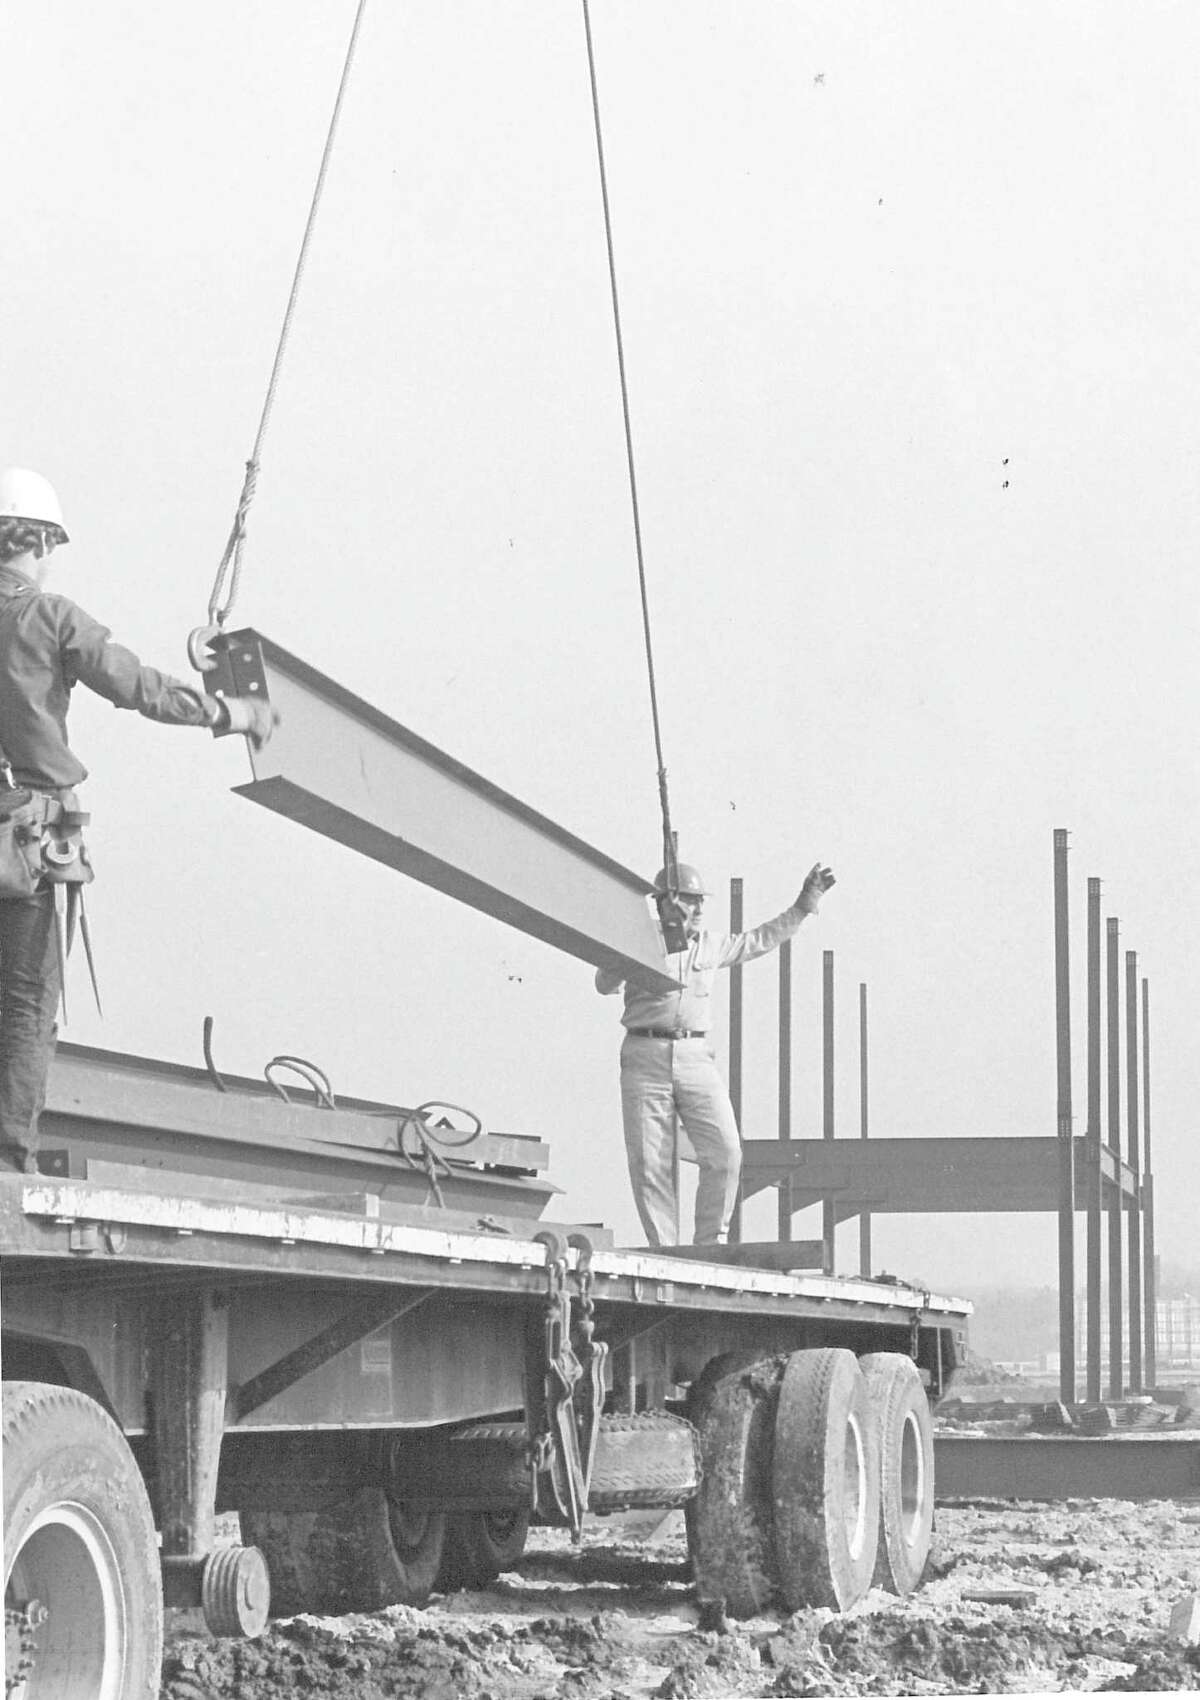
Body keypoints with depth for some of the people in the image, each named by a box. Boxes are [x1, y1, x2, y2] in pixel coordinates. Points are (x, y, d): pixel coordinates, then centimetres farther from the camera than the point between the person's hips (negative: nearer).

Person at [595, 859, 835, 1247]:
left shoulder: (710, 945, 15)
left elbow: (760, 940, 29)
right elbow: (605, 983, -8)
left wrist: (802, 907, 27)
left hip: (696, 1057, 3)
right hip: (645, 1058, -3)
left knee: (725, 1150, -11)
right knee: (649, 1164, -4)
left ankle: (711, 1242, 0)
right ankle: (663, 1252, 3)